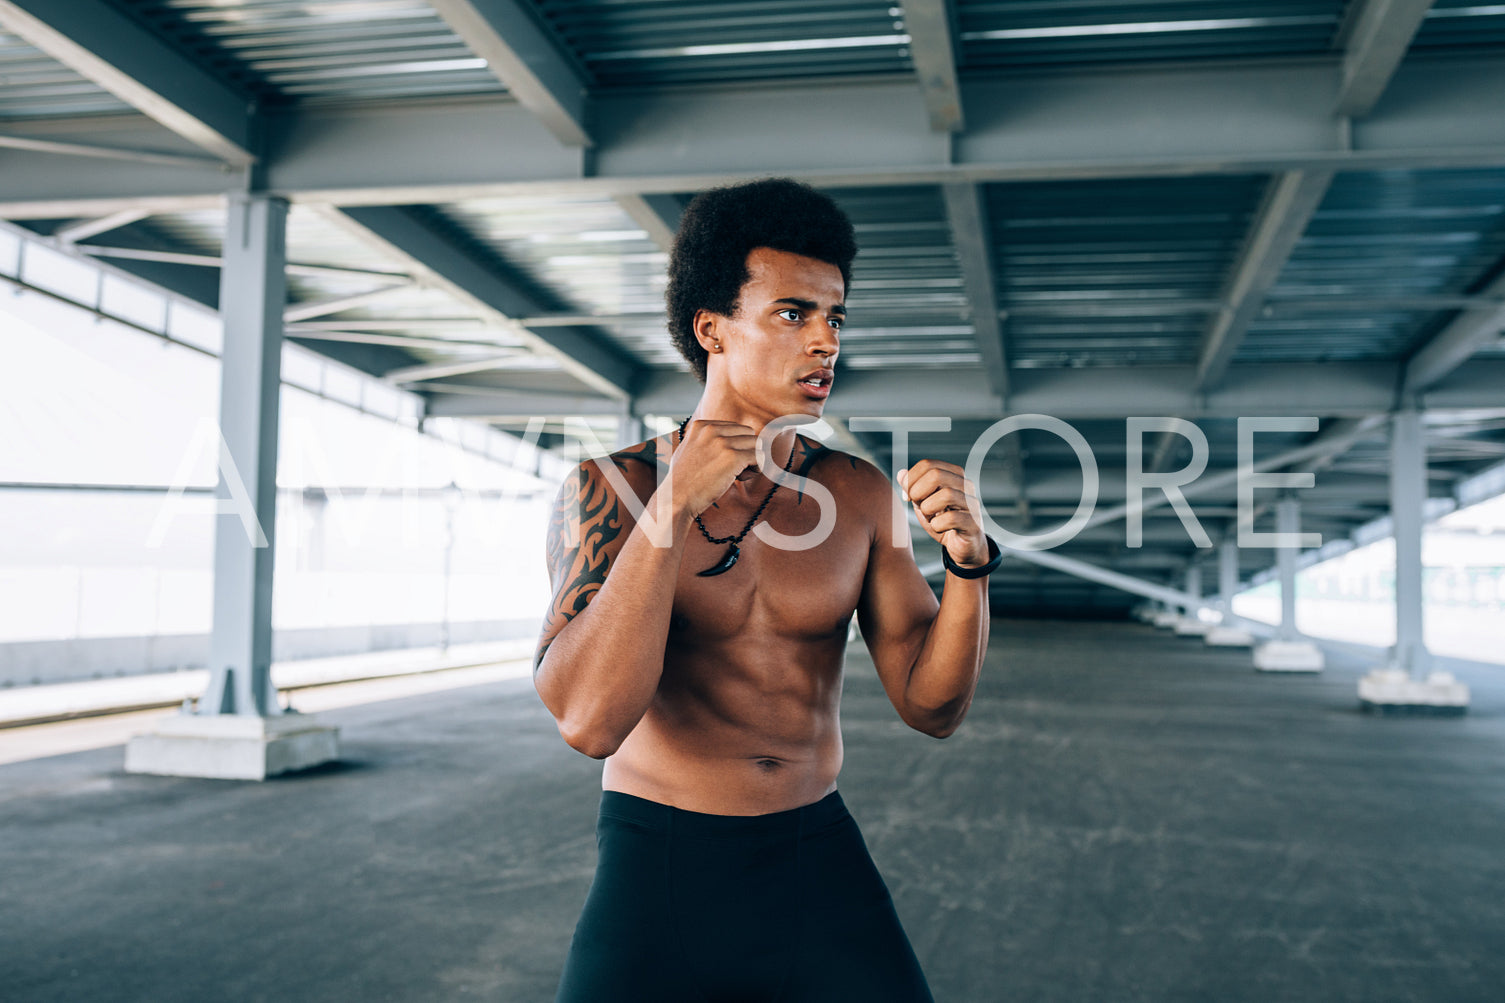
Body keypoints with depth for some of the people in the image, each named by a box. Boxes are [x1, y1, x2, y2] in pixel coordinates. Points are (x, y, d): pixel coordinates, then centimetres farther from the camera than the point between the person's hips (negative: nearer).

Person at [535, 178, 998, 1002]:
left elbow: (932, 709, -1)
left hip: (821, 870, 3)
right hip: (654, 872, -2)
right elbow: (589, 722, -23)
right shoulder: (608, 487, -10)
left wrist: (968, 561, -18)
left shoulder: (861, 495, -1)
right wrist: (675, 503, -27)